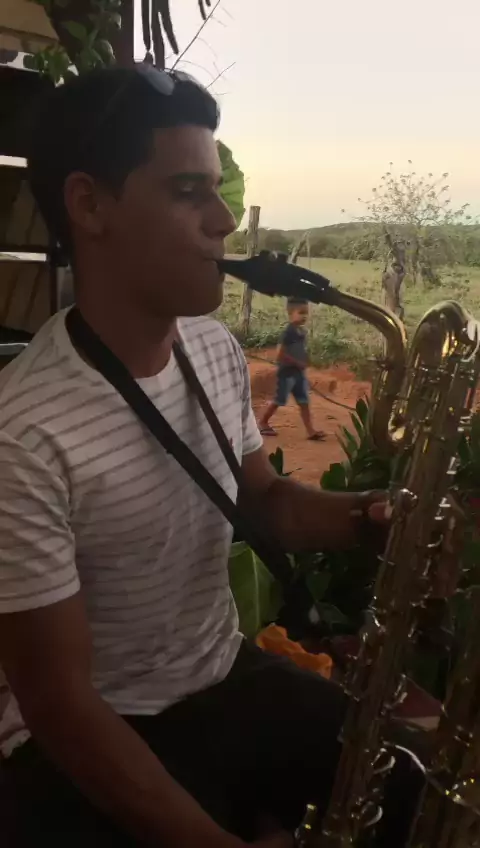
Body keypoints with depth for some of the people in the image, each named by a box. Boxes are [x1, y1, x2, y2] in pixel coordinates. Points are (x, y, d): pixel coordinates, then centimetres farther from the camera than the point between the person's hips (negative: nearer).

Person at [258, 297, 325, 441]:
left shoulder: (302, 331, 8)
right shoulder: (288, 332, -19)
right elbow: (280, 355, -23)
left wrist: (305, 361, 2)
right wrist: (298, 363, -18)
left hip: (299, 372, 8)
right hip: (287, 372, -8)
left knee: (304, 402, 4)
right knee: (279, 401, 4)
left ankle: (310, 431, 4)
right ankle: (263, 422, 23)